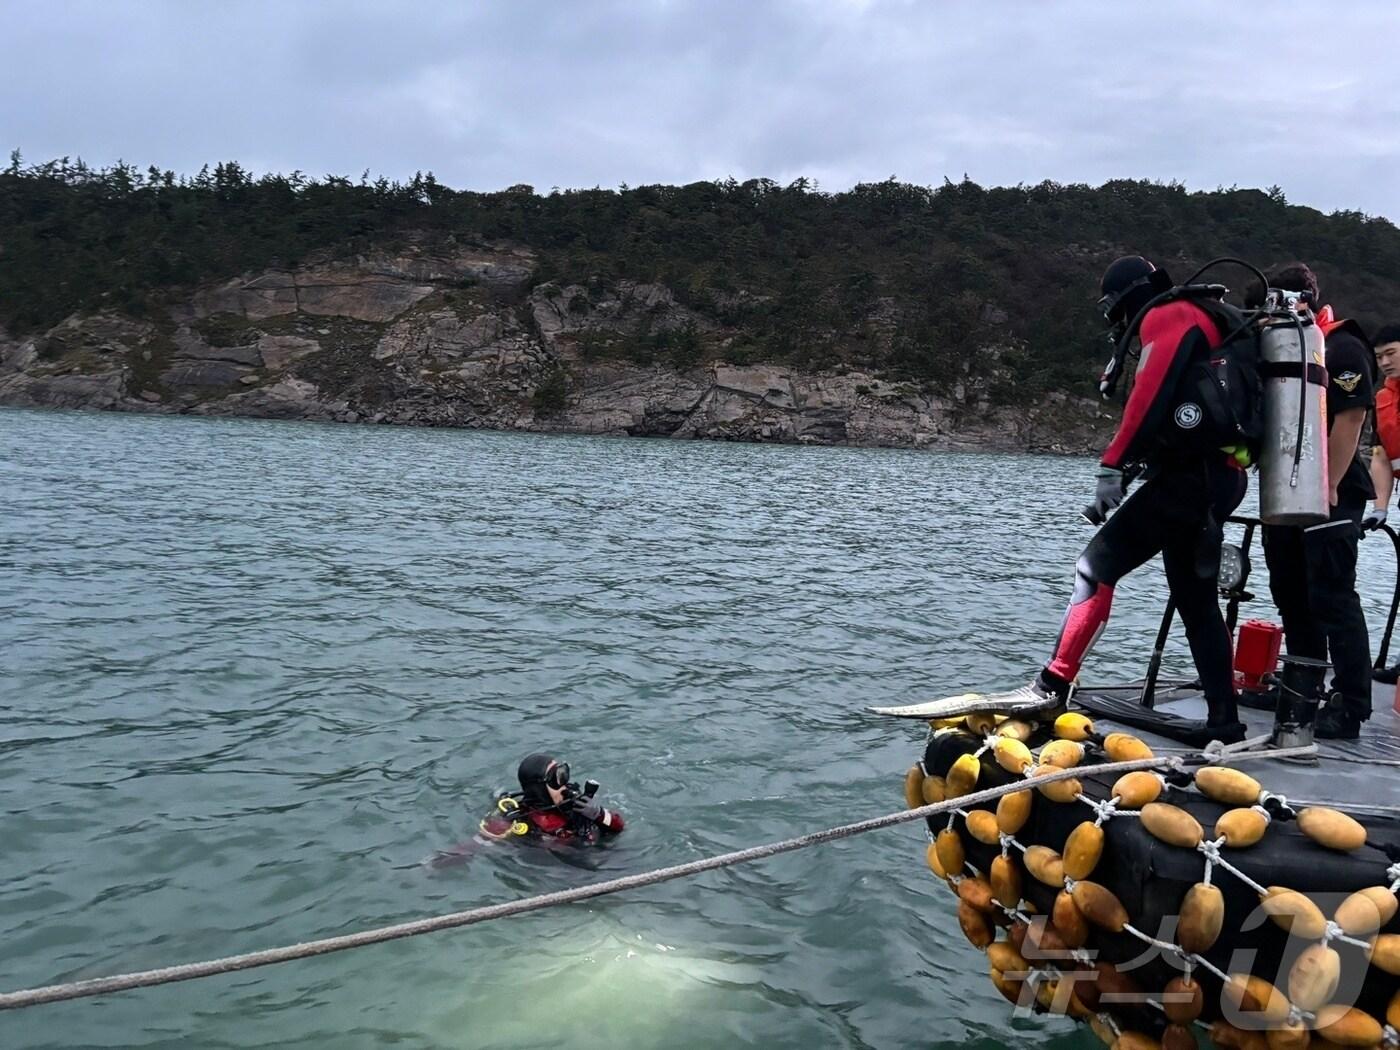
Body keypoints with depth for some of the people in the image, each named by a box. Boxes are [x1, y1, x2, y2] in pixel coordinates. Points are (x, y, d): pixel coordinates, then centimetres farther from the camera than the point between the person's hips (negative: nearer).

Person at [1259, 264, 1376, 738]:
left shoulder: (1343, 349, -8)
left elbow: (1349, 420, -16)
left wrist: (1328, 487, -20)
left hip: (1330, 493, -9)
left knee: (1333, 598, -10)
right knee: (1290, 592, 14)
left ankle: (1351, 707, -7)